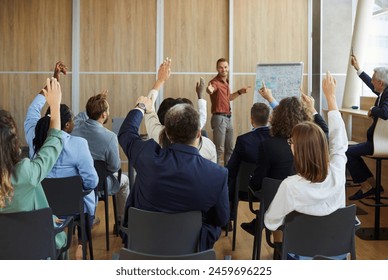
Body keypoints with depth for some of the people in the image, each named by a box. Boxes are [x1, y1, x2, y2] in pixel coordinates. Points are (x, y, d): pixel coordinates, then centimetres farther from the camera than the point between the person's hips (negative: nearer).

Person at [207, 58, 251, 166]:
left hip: (229, 117, 9)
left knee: (229, 148, 15)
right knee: (219, 149, -7)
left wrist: (239, 92, 18)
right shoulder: (215, 82, -15)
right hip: (219, 118, -9)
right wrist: (210, 90, -63)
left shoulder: (226, 82, 13)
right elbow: (211, 88, -40)